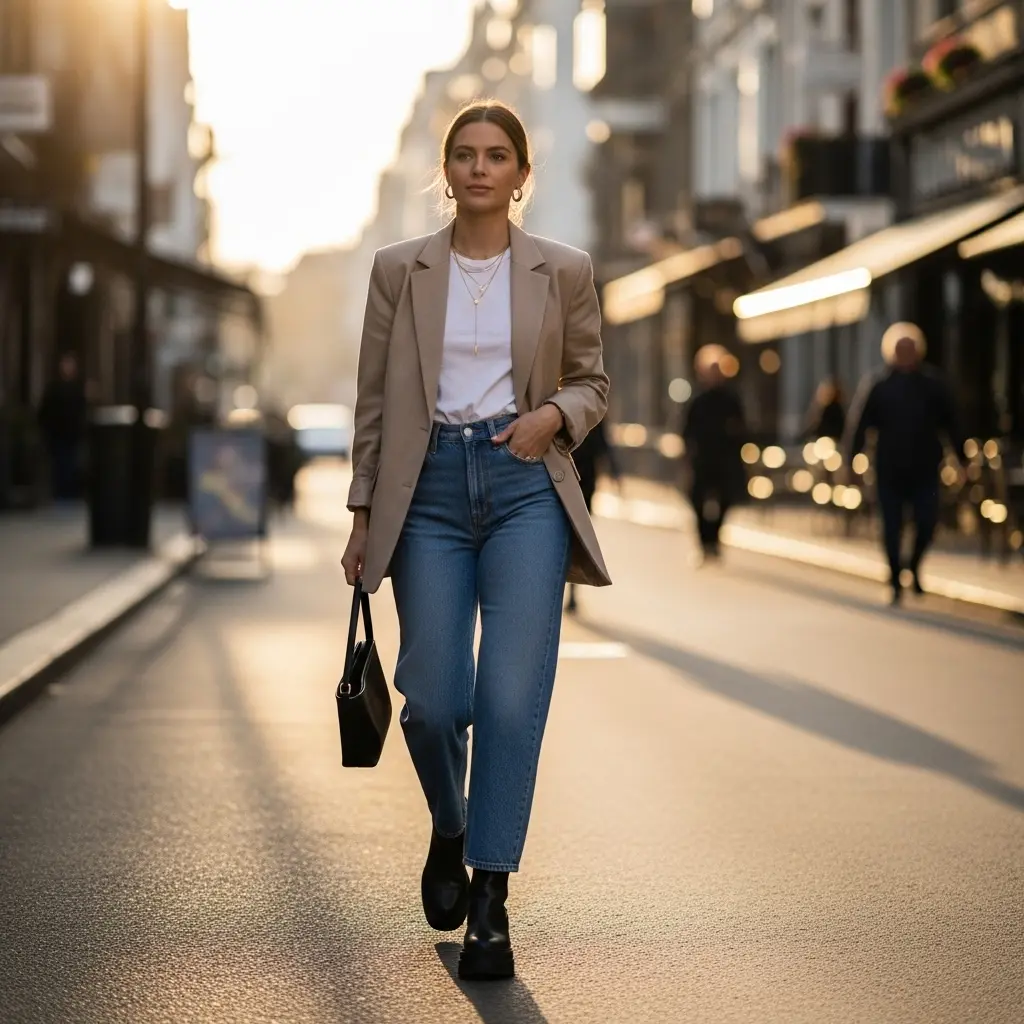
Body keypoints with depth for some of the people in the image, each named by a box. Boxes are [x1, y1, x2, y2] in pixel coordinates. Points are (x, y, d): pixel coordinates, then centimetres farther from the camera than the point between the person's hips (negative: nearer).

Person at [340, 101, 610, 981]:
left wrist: (554, 414, -9)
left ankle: (491, 903, -1)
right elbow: (375, 399, 8)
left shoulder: (563, 271, 5)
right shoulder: (400, 269, 6)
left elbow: (592, 381, 13)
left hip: (526, 486, -1)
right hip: (429, 488, 1)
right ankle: (449, 832, 31)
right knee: (432, 699, -1)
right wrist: (364, 515, 5)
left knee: (512, 695, -9)